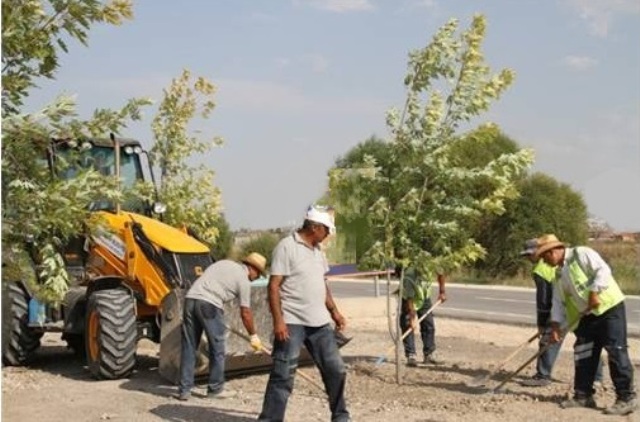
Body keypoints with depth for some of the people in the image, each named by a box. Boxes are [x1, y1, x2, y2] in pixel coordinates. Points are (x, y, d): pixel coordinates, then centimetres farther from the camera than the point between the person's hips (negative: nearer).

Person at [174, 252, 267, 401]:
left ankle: (184, 390, 10)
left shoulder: (225, 263, 24)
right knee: (217, 349, 10)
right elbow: (245, 313, 5)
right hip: (209, 305, -6)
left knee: (188, 348, 10)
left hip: (191, 298, 6)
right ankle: (215, 389, 18)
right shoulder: (243, 280, 5)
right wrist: (254, 336, 16)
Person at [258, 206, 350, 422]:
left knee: (336, 369, 11)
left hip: (319, 322, 8)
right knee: (283, 375, -6)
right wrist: (278, 321, -21)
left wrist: (334, 311, 17)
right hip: (292, 323, -8)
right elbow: (274, 286, -15)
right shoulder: (286, 247, -11)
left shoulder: (317, 249, 14)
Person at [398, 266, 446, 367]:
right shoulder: (409, 276, -40)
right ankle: (411, 356, -9)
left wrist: (442, 292, -2)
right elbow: (410, 300, -36)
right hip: (407, 299, -5)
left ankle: (429, 355, 12)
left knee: (429, 325, 4)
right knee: (407, 327, -12)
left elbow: (440, 274, -2)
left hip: (424, 299, 5)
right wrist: (412, 319, -37)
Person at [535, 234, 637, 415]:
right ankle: (583, 396, 18)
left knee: (616, 351, -9)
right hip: (588, 315, 9)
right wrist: (556, 325, 4)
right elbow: (558, 302, 13)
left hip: (610, 307, -9)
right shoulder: (560, 274, 15)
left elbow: (603, 270, -20)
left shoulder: (581, 254, -10)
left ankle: (627, 398, -6)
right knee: (582, 353, 9)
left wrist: (595, 292, -26)